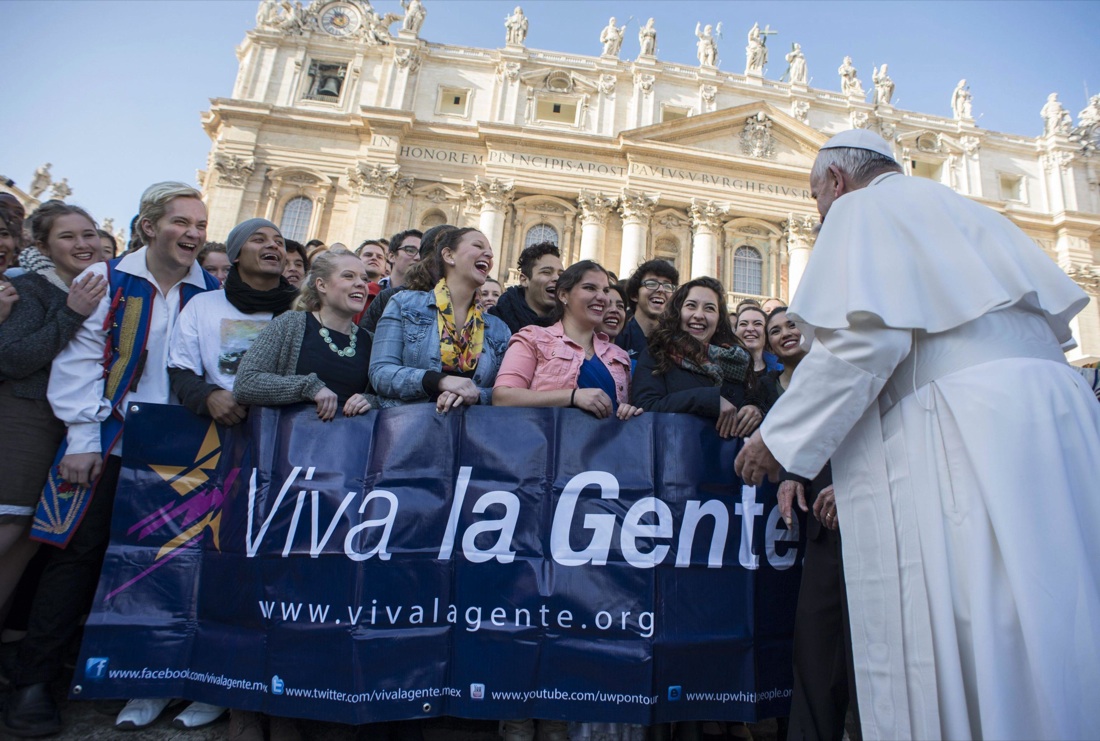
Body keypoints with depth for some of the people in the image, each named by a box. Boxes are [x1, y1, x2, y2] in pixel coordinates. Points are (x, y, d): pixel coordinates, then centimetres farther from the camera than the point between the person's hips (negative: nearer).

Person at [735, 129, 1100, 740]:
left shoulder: (860, 209, 4)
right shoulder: (961, 208, 28)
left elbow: (864, 336, -15)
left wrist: (778, 438, -5)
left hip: (963, 433, -9)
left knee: (955, 658, -6)